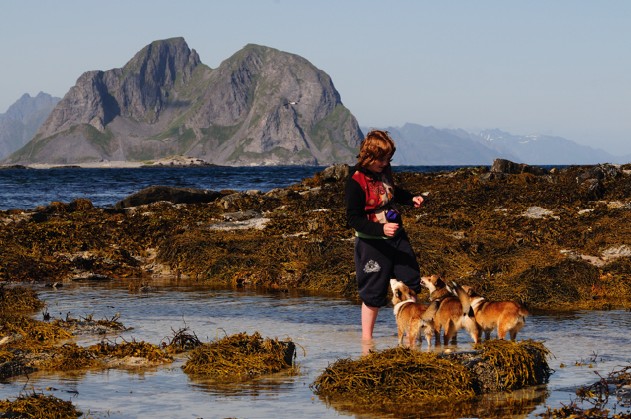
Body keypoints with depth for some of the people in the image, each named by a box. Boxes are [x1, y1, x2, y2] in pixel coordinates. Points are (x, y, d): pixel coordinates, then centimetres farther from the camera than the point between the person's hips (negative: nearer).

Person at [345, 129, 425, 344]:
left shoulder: (384, 170, 3)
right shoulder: (356, 181, -20)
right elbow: (353, 217, -20)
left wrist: (410, 198, 6)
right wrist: (380, 229, -30)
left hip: (396, 236, 7)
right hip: (371, 243, -7)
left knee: (411, 280, 10)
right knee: (373, 292, 0)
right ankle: (366, 336, 13)